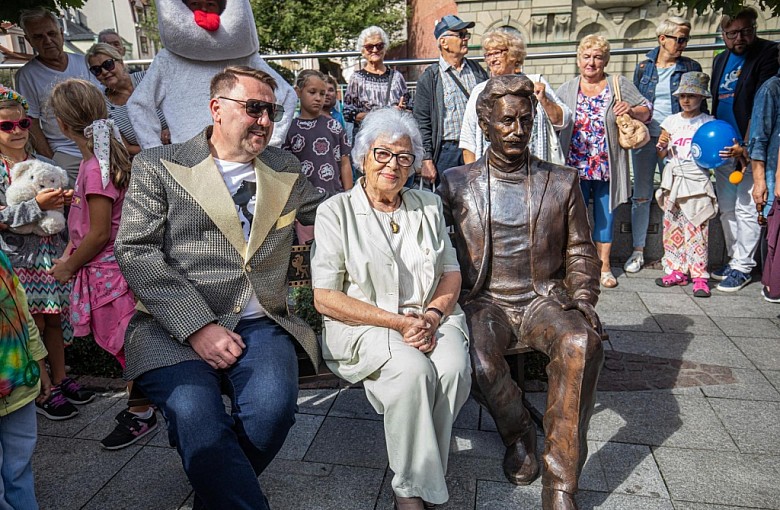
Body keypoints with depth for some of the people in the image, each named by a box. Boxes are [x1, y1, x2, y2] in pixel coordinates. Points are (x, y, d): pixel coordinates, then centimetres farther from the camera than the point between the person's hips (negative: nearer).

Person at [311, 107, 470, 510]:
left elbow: (451, 273, 12)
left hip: (430, 319, 4)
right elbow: (325, 298, -8)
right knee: (413, 369, -32)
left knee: (453, 366, -27)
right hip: (362, 326, -3)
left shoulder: (428, 207, 14)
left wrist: (432, 315, -10)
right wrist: (398, 322, -15)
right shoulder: (336, 212, -1)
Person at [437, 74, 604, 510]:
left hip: (543, 299, 1)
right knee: (481, 364, -32)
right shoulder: (456, 184, 5)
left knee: (582, 343, -32)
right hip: (484, 302, 0)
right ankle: (519, 434, 4)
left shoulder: (562, 182, 8)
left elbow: (581, 254, 12)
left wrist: (582, 301, -5)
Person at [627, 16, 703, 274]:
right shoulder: (644, 66, 8)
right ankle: (638, 251, 12)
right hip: (645, 137, 1)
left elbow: (699, 107, 7)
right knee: (641, 196, 3)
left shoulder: (691, 67, 5)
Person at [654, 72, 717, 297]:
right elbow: (661, 155, 12)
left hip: (697, 181, -4)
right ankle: (677, 270, 15)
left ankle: (699, 276, -3)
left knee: (696, 229, -7)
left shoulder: (708, 122, 3)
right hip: (673, 180, 4)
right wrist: (661, 146, -9)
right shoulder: (671, 121, 10)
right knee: (672, 227, 5)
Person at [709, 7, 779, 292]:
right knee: (727, 209, 11)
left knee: (746, 209, -5)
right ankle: (735, 261, 23)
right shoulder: (720, 60, 16)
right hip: (723, 149, 7)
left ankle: (742, 268, 4)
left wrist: (746, 145, -19)